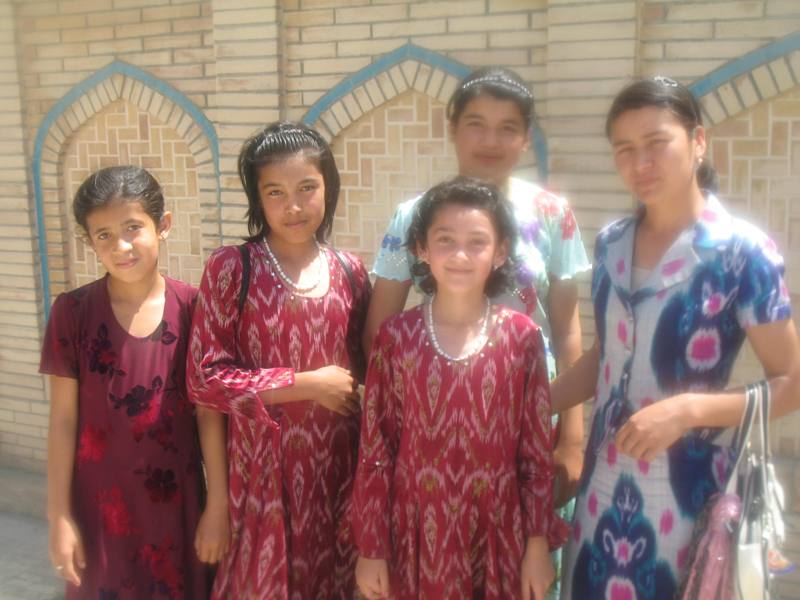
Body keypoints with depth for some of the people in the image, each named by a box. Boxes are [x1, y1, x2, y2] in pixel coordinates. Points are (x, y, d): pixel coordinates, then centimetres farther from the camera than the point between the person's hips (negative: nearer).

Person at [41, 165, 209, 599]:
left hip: (175, 496, 0)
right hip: (100, 501, 0)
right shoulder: (72, 311, -8)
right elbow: (63, 419, -4)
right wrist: (59, 514, -2)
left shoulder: (191, 307, -7)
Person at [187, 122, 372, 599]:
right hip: (261, 466, -3)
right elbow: (206, 378, -12)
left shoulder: (350, 272, 3)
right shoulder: (231, 268, -8)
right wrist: (307, 384, -13)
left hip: (336, 462, 3)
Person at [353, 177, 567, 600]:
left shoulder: (522, 336, -5)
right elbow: (374, 450, -4)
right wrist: (371, 547, -2)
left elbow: (538, 450, -1)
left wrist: (539, 543, 0)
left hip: (496, 533, 0)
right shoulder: (396, 336, -6)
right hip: (416, 532, 0)